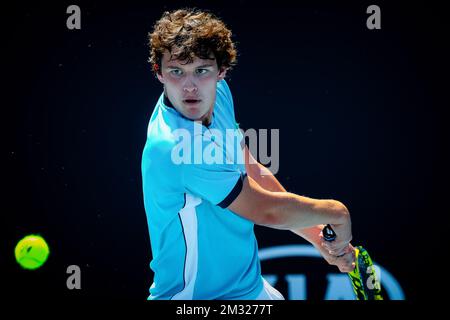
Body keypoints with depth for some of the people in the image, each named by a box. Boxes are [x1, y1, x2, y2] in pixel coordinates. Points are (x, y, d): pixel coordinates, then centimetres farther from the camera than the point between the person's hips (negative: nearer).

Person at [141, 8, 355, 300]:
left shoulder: (219, 92, -2)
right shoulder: (172, 145, -27)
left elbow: (255, 174, 7)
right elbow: (266, 210, -20)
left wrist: (319, 236, 0)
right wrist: (337, 213, -4)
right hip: (193, 296, -8)